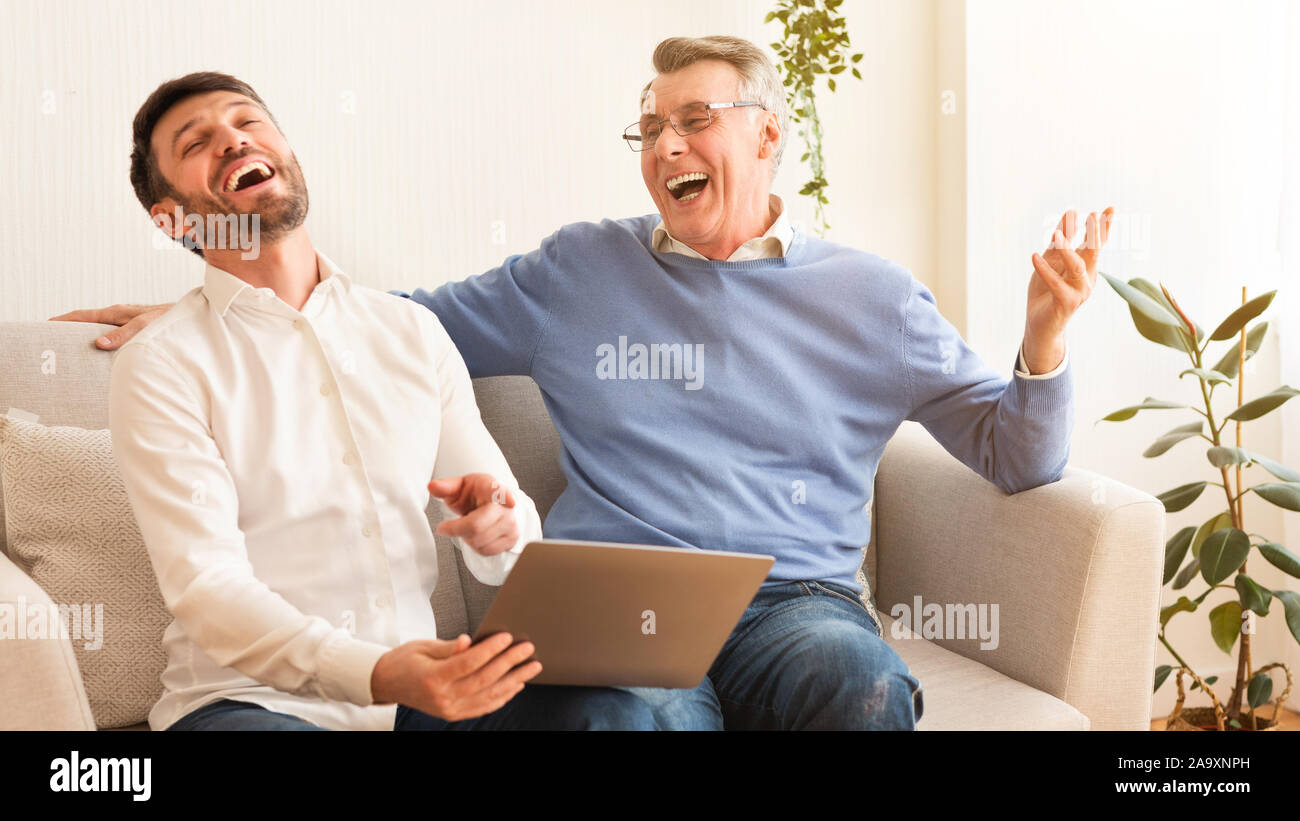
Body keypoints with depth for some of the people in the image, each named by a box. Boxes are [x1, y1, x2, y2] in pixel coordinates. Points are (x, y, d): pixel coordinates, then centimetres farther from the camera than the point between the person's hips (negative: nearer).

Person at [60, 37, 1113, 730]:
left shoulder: (868, 296, 14)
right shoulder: (581, 271, 17)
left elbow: (1016, 457, 13)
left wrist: (1044, 340, -8)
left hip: (792, 597, 1)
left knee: (862, 682, -36)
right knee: (650, 708, -37)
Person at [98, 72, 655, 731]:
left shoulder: (412, 331, 14)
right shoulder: (159, 367, -1)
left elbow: (505, 559, 16)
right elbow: (206, 587, -12)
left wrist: (501, 529, -10)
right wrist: (376, 675, -29)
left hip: (420, 691, 4)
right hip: (250, 698, -3)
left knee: (613, 711, -24)